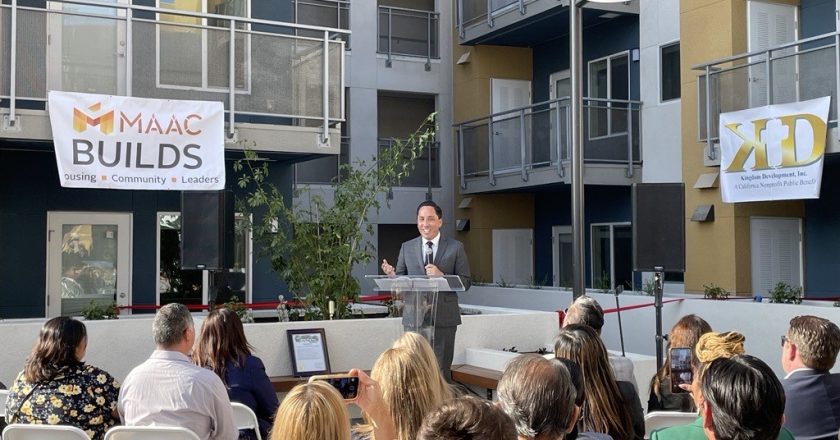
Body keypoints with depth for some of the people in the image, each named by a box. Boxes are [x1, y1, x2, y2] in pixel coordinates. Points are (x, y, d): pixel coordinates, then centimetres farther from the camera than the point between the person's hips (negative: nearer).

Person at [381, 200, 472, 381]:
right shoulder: (407, 247, 10)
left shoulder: (456, 247, 3)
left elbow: (466, 282, 0)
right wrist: (392, 274, -14)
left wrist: (442, 276, -16)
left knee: (442, 369, 2)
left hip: (444, 318, -2)